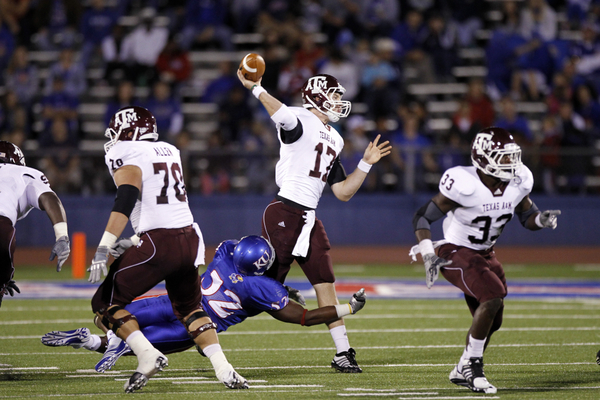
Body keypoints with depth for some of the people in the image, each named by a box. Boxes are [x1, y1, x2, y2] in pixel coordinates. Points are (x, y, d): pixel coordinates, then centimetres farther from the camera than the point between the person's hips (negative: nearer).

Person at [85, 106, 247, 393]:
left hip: (158, 243, -7)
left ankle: (148, 356, -14)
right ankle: (224, 370, 8)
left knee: (105, 303, 4)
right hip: (191, 239, 7)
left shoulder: (126, 154, -3)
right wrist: (132, 241, 36)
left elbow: (125, 201, -17)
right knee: (189, 307, 25)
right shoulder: (170, 151, 20)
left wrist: (103, 250, -22)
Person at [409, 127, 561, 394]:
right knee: (493, 298, -26)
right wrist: (429, 257, -27)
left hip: (485, 254, 8)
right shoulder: (466, 185, -26)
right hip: (456, 253, -8)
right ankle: (471, 366, -13)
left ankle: (462, 372, 30)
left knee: (491, 320, 11)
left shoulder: (517, 182, -7)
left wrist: (542, 219, -14)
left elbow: (527, 217, 10)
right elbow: (422, 217, -18)